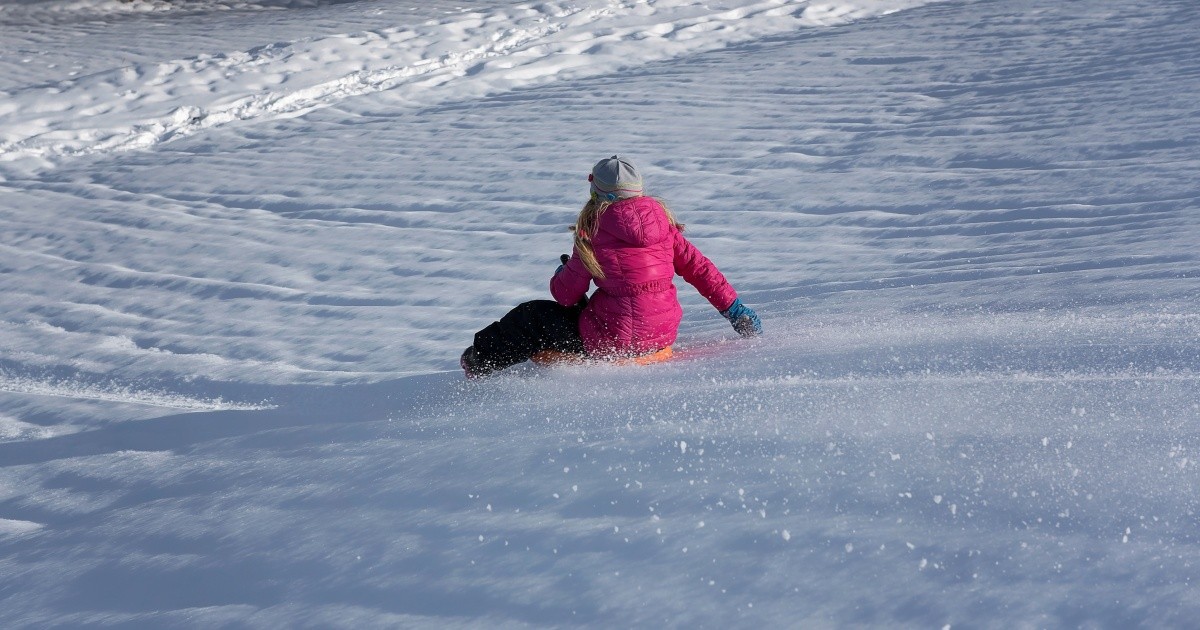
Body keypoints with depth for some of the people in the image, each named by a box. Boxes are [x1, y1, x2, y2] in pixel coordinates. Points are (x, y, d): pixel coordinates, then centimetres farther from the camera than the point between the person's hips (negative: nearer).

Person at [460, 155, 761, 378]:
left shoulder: (594, 230, -12)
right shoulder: (661, 221, 1)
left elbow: (566, 295, -6)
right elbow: (699, 267, 4)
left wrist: (562, 274, 18)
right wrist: (736, 310, 12)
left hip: (614, 341, -6)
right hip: (663, 334, 6)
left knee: (532, 317, 16)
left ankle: (481, 361, 31)